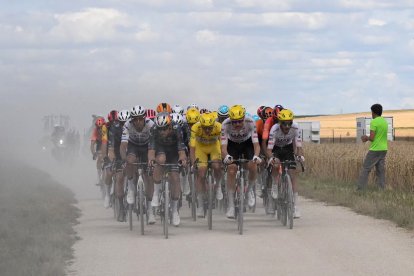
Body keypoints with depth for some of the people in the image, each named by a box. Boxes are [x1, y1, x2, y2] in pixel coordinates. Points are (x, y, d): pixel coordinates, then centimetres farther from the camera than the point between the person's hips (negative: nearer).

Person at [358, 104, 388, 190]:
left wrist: (367, 138, 4)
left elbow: (372, 138, -17)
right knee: (380, 170, 6)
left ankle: (360, 189, -6)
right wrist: (367, 138, 17)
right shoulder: (385, 122, 12)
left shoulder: (374, 122, -13)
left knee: (365, 169, -3)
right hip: (384, 150, 7)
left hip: (375, 150, -7)